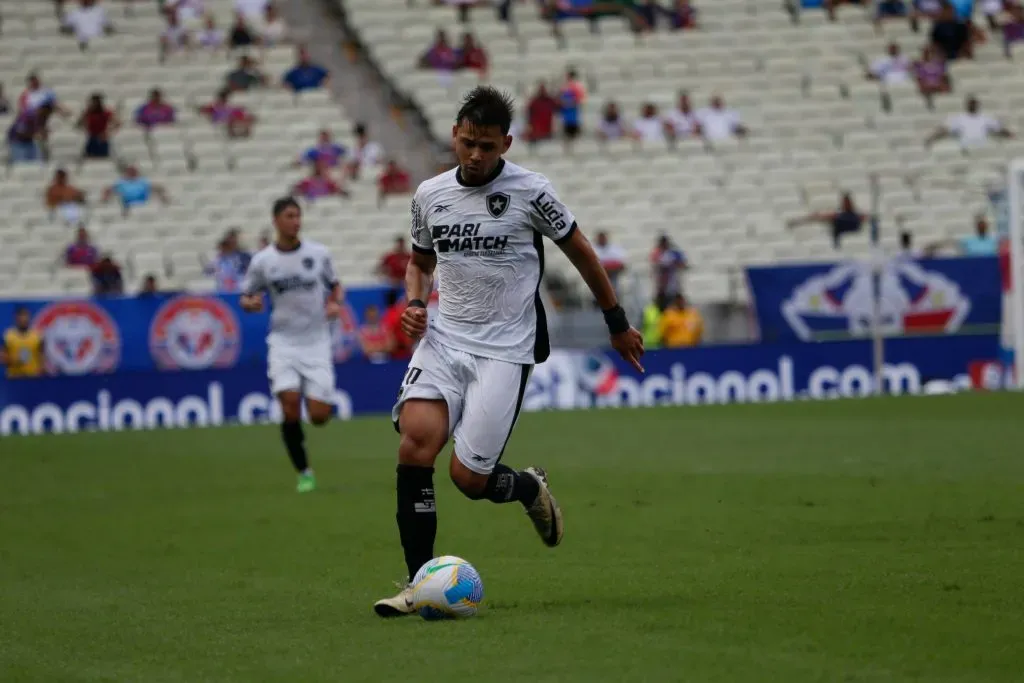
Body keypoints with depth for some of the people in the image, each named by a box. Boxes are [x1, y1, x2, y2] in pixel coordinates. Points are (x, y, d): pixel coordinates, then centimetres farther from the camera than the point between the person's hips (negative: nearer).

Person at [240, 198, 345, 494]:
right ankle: (304, 472, 0)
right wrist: (251, 303, -16)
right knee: (290, 407, -18)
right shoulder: (262, 261, 0)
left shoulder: (318, 253, 2)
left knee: (319, 416, -6)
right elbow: (245, 297, 8)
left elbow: (335, 285, 16)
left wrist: (336, 303, -6)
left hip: (316, 342, 1)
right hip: (283, 343, -1)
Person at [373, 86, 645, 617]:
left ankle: (529, 488, 26)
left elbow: (580, 252, 7)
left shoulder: (530, 192, -6)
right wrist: (414, 303, 3)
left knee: (469, 477, -12)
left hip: (504, 350, -3)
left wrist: (617, 323, 13)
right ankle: (420, 583, -14)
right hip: (443, 339, 3)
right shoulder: (429, 195, 6)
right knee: (416, 439, -22)